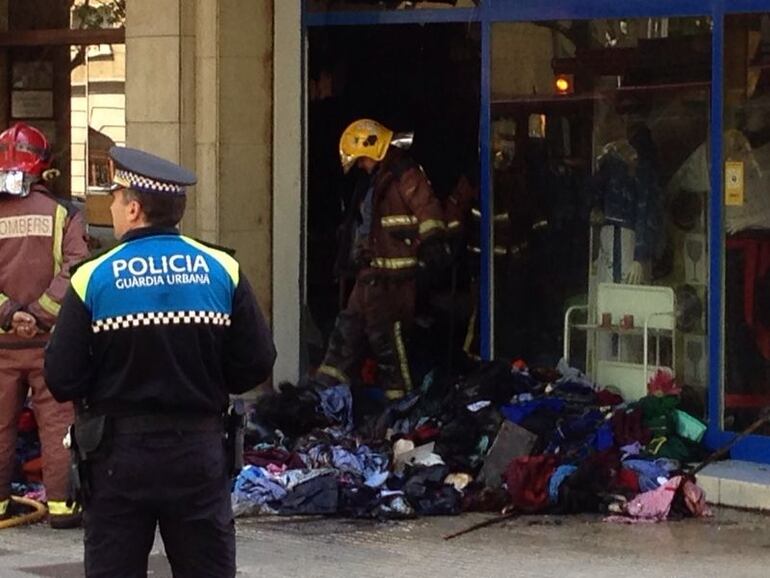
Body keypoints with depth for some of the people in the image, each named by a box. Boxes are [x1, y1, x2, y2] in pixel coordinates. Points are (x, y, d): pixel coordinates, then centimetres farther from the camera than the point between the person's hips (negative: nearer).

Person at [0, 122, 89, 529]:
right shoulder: (63, 214, -5)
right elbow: (73, 273, -12)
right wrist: (39, 313, -12)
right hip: (50, 340, -1)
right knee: (57, 423, 4)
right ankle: (61, 503, 3)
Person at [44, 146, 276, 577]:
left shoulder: (93, 279, -9)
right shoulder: (223, 271, -3)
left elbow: (62, 380, -10)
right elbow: (256, 365, -2)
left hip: (119, 452, -2)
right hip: (201, 450, 2)